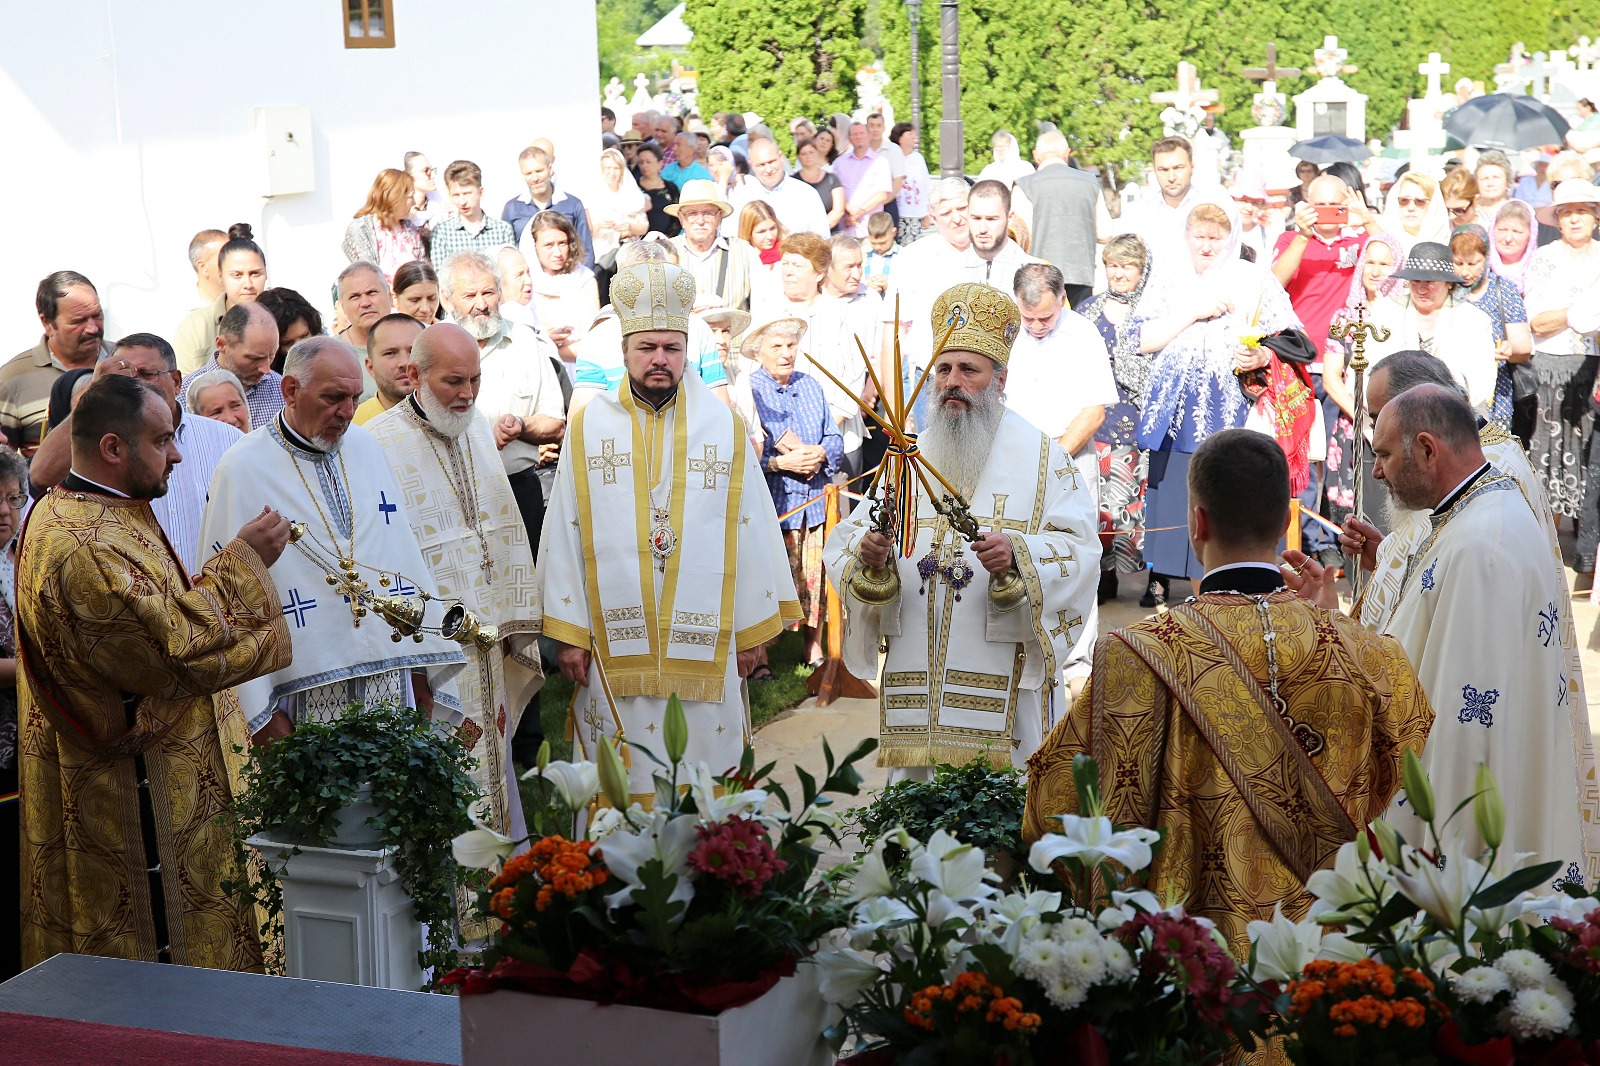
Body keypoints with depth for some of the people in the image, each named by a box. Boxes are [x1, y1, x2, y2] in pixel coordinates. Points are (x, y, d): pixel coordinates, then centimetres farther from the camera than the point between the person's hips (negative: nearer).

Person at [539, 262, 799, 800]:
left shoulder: (725, 428, 5)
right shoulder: (588, 427, 4)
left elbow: (751, 529, 6)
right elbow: (565, 533, 3)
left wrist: (753, 630, 4)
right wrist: (567, 632, -1)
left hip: (706, 646, 0)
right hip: (616, 642, 0)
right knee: (622, 784, 3)